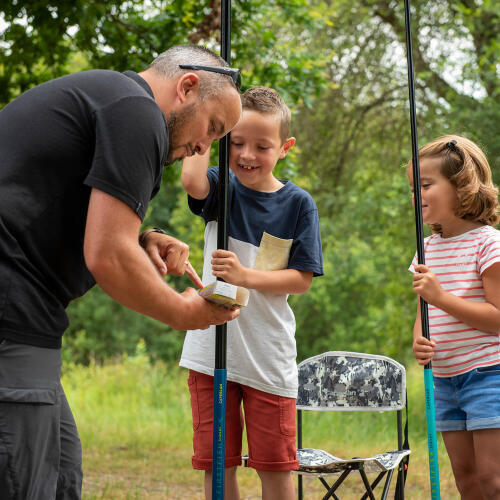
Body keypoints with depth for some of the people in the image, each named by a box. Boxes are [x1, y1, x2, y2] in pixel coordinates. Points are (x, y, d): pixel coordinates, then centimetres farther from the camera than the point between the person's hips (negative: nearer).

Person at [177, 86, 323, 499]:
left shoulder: (297, 203, -2)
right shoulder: (220, 189, 1)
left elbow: (302, 279, -5)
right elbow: (191, 179, -24)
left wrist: (245, 276, -18)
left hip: (268, 359, -1)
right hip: (210, 354, 1)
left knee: (276, 467, 5)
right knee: (217, 465, 7)